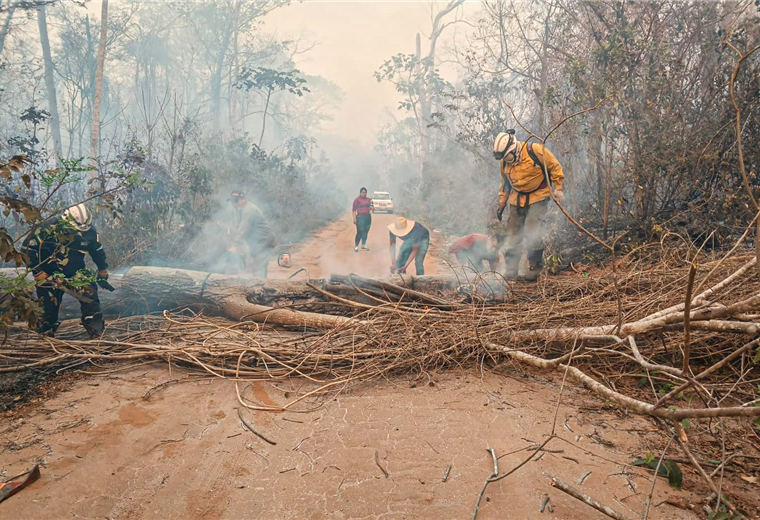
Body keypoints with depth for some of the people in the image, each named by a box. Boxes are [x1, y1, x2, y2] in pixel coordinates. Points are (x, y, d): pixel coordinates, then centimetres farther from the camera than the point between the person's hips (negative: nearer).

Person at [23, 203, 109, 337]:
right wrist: (37, 272, -16)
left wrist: (102, 270, 17)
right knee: (48, 306, -1)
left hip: (76, 271, 2)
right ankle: (46, 337, 23)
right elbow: (28, 247, -13)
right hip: (49, 274, -2)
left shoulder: (89, 231, -12)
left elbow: (97, 251, 7)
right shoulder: (49, 227, -22)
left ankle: (97, 334, -13)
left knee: (90, 294, -18)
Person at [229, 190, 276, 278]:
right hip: (254, 241, 10)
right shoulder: (239, 210, 11)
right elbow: (236, 227, 6)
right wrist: (234, 244, -4)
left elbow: (243, 229, -25)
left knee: (259, 270, -13)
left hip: (264, 240, -10)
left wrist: (235, 245, -27)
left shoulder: (249, 210, -20)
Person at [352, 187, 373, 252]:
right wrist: (354, 219, -14)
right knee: (360, 232, -7)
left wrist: (371, 208, -5)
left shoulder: (368, 199, 9)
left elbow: (370, 207, 20)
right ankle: (356, 246, 4)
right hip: (360, 217, -6)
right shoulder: (357, 200, -7)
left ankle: (363, 246, 19)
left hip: (368, 217, 6)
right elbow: (354, 210, -8)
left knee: (365, 232, 9)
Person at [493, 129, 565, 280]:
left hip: (538, 198, -5)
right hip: (517, 200, 5)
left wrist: (558, 189, -9)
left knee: (533, 234, -12)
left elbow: (555, 167, -7)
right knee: (512, 235, 4)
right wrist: (502, 203, 13)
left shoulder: (536, 151, -18)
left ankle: (535, 267, 9)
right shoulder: (504, 163, -1)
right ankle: (510, 270, 14)